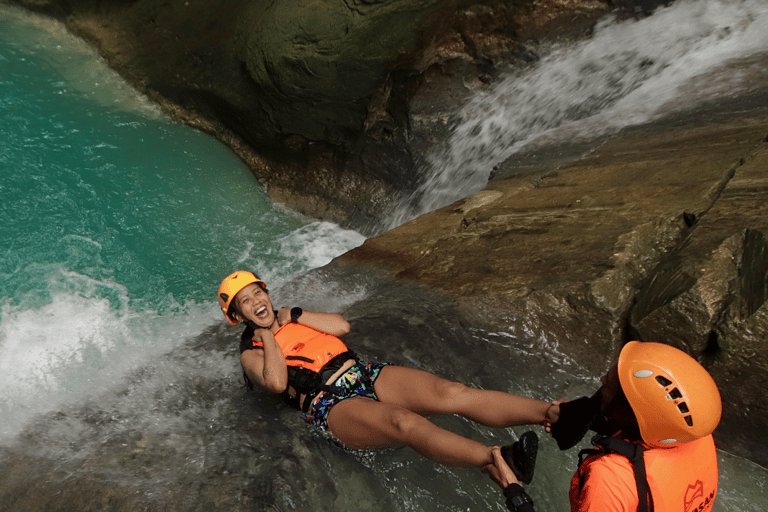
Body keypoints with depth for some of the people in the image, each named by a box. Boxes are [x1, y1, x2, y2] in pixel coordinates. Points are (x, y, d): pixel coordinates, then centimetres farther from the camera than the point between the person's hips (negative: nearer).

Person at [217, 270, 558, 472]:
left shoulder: (292, 319, 25)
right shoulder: (251, 353, 10)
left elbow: (341, 326, 9)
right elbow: (277, 382, -13)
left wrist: (293, 315, 6)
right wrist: (267, 336, -1)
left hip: (362, 373, 5)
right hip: (331, 406, -5)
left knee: (450, 392, -18)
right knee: (405, 422, -36)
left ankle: (554, 413, -26)